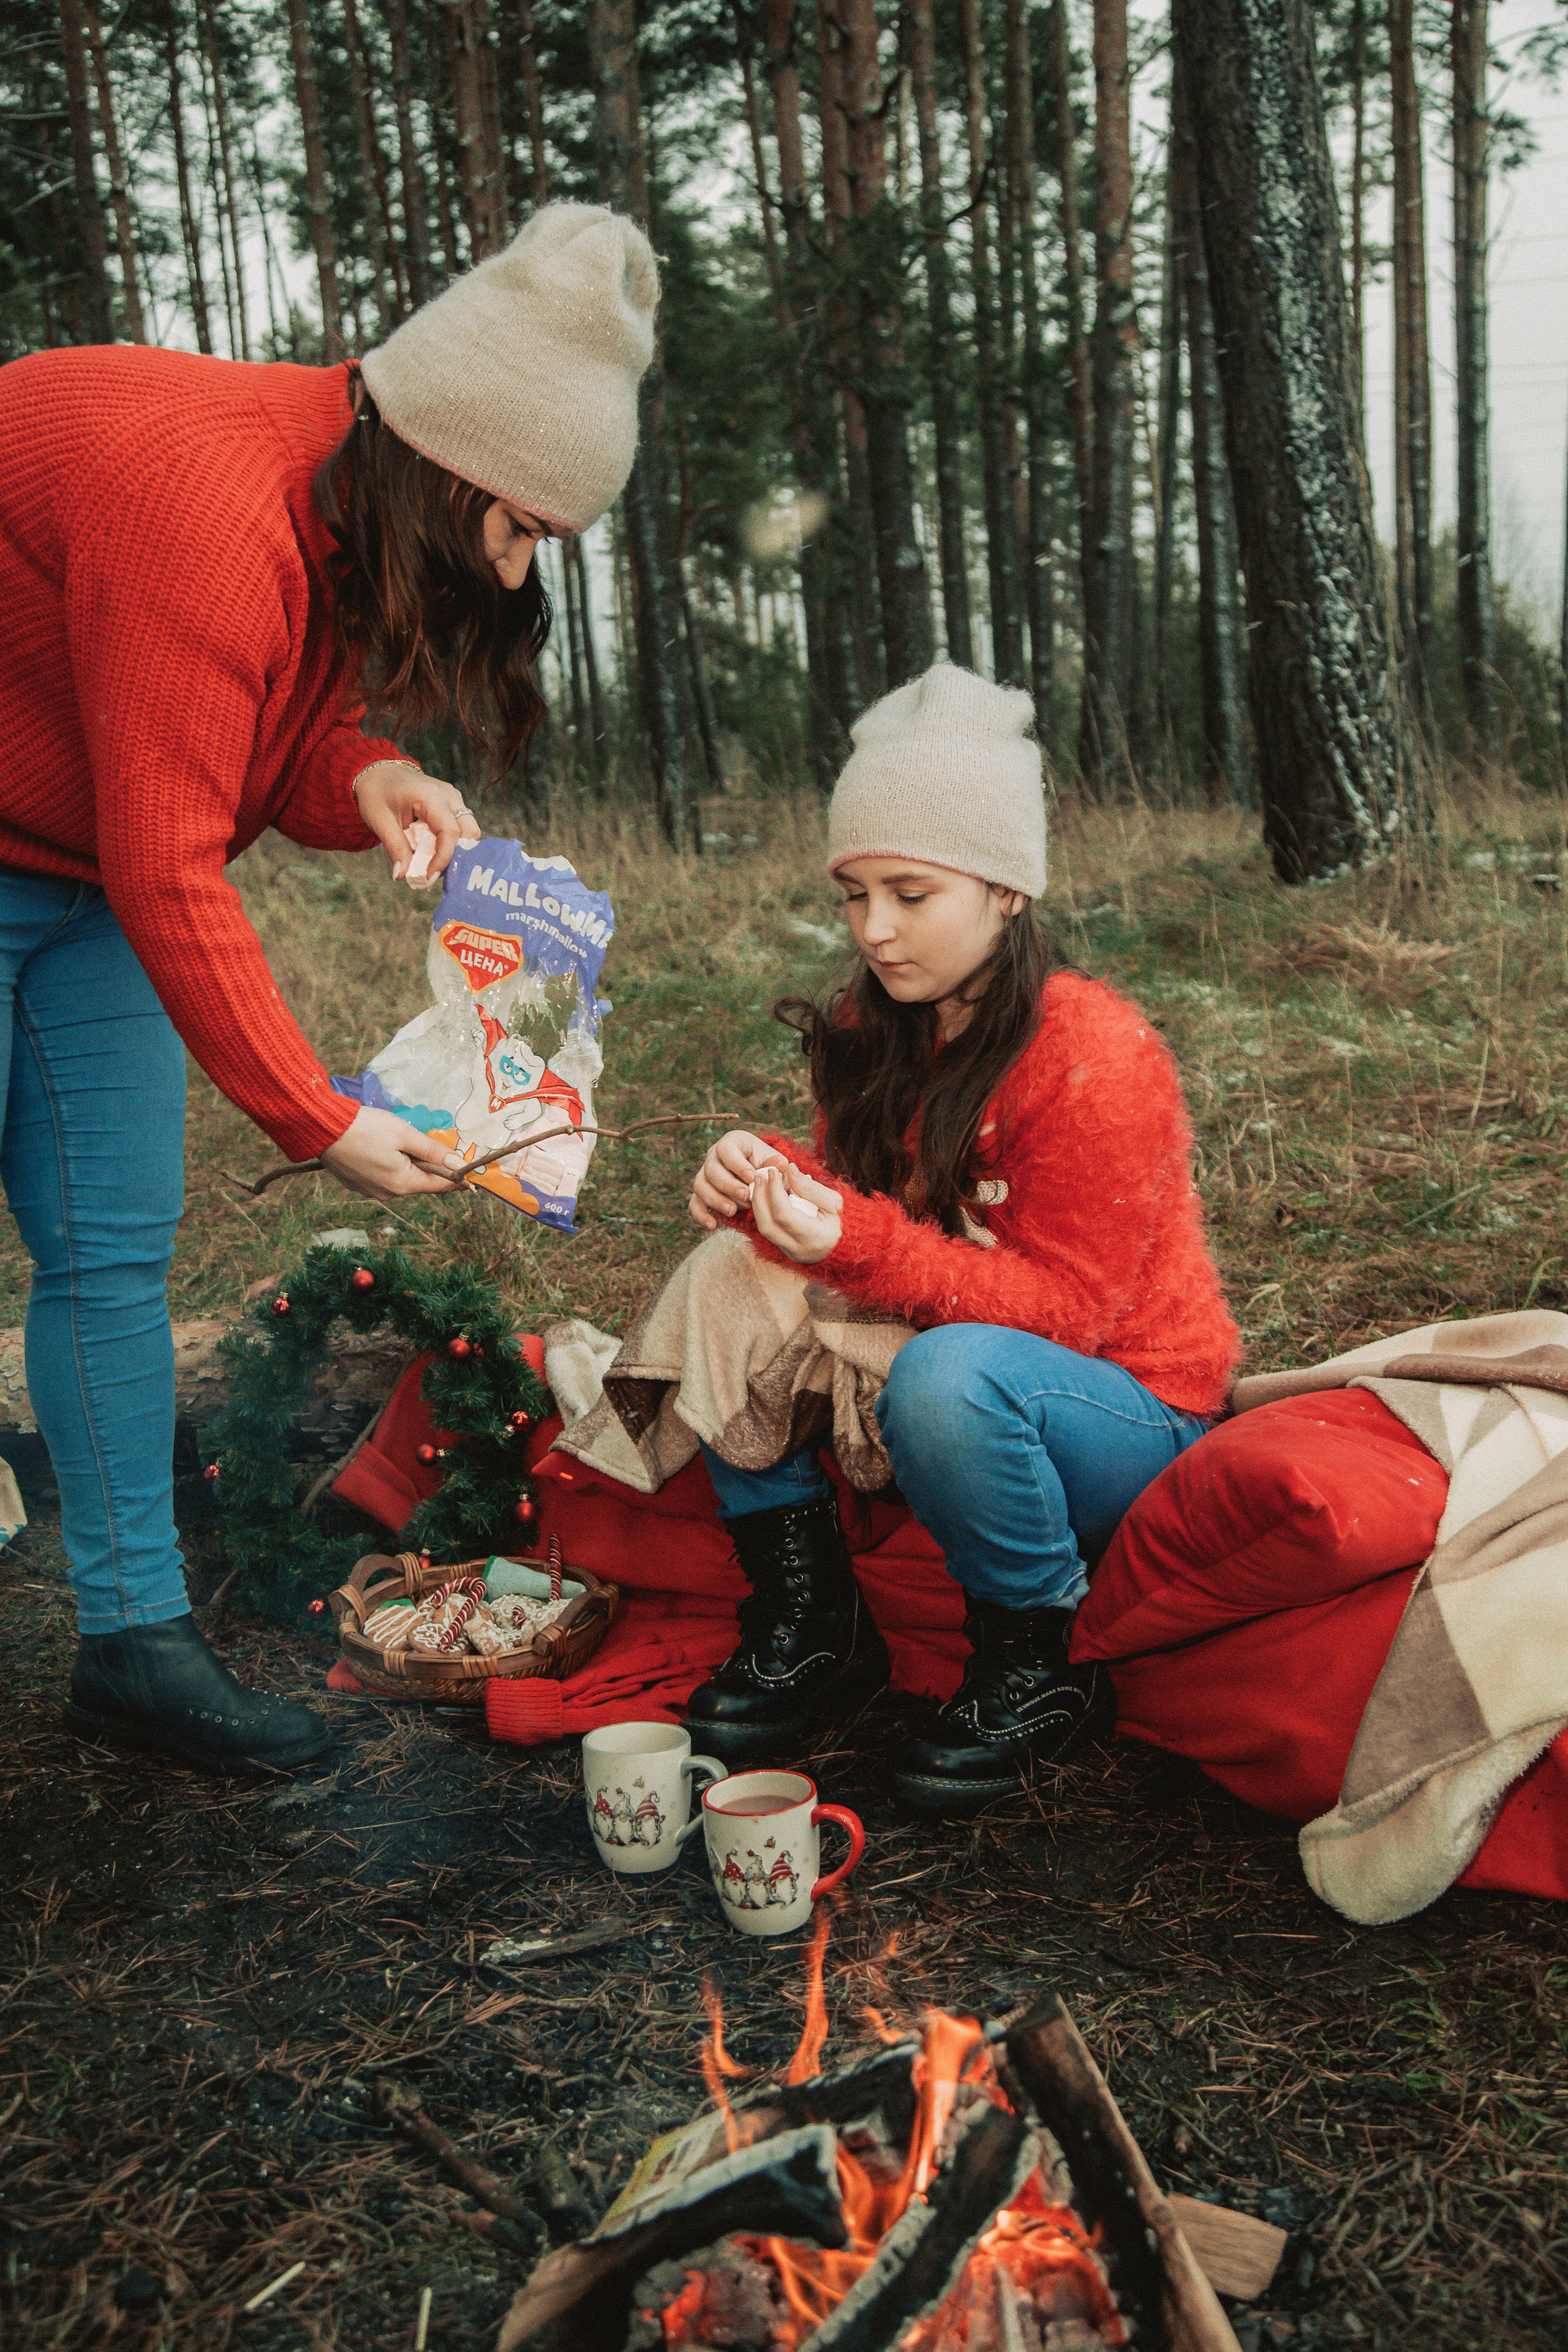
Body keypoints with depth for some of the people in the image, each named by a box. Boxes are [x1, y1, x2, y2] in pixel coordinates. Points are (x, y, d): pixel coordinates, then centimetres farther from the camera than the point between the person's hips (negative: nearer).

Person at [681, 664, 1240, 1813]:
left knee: (951, 1372, -38)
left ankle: (1039, 1670, -11)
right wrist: (768, 1180, -21)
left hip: (1135, 1422, -7)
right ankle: (812, 1627, -2)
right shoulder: (880, 1028, -1)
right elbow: (855, 1195, 2)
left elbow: (1061, 1306, -23)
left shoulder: (1097, 1056, -23)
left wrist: (857, 1242, -35)